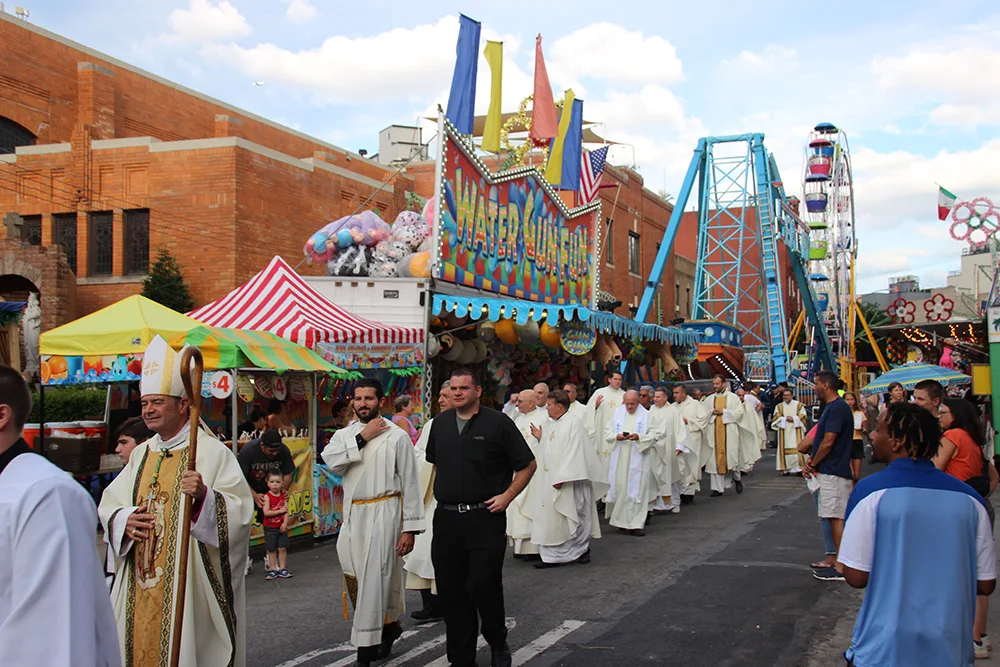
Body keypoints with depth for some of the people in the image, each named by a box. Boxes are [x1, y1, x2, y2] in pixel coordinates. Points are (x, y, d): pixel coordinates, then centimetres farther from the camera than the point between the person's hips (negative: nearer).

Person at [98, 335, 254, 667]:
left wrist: (204, 496, -32)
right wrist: (124, 519, -5)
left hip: (187, 586, -6)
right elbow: (109, 503, 16)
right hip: (140, 586, 6)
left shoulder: (211, 451, -6)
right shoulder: (141, 454, 14)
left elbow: (240, 511, -14)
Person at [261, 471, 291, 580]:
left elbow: (286, 510, -3)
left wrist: (285, 523, -16)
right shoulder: (267, 496, -10)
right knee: (271, 549, 4)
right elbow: (266, 512, -18)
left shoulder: (283, 496, 1)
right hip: (270, 527, -3)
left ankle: (282, 568, 14)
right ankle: (273, 569, 13)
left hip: (281, 527, 3)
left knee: (282, 548, 4)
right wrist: (280, 511, -18)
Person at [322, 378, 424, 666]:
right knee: (355, 579, 13)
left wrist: (410, 528, -8)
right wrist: (362, 438, -13)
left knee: (374, 580, -5)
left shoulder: (397, 436, -3)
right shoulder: (344, 435, 11)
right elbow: (330, 460, -11)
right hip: (352, 515, 5)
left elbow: (410, 484, -4)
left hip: (383, 514, -5)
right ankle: (389, 627, 36)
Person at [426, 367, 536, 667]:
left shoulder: (497, 423, -5)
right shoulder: (441, 423, 9)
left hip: (485, 517, -4)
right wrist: (439, 492, 13)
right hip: (447, 517, 5)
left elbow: (528, 464, -1)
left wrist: (507, 496, -9)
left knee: (483, 585, -6)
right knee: (451, 590, 7)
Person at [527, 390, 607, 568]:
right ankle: (553, 555, 10)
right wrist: (540, 438, 5)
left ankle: (582, 549, 20)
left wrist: (561, 478, -22)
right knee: (551, 518, 6)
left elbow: (574, 453, -19)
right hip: (549, 480, 8)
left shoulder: (573, 424, -13)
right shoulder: (549, 424, 12)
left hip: (568, 481, -8)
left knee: (573, 517, 4)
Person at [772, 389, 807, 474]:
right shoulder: (779, 406, 12)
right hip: (784, 431, 2)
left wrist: (793, 418, -13)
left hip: (795, 430, -2)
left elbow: (802, 416, 0)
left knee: (797, 449, -10)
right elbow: (777, 418, 4)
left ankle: (798, 468, -11)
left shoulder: (798, 405, 7)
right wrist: (785, 419, -12)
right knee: (785, 449, -3)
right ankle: (786, 469, -1)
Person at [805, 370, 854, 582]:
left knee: (836, 517, -8)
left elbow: (828, 442, -20)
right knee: (834, 517, 13)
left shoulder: (837, 408, -17)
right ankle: (836, 561, 20)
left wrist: (812, 464, -8)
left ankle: (840, 567, -5)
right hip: (831, 471, 10)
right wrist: (812, 460, 8)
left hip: (833, 472, -10)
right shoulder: (833, 407, 16)